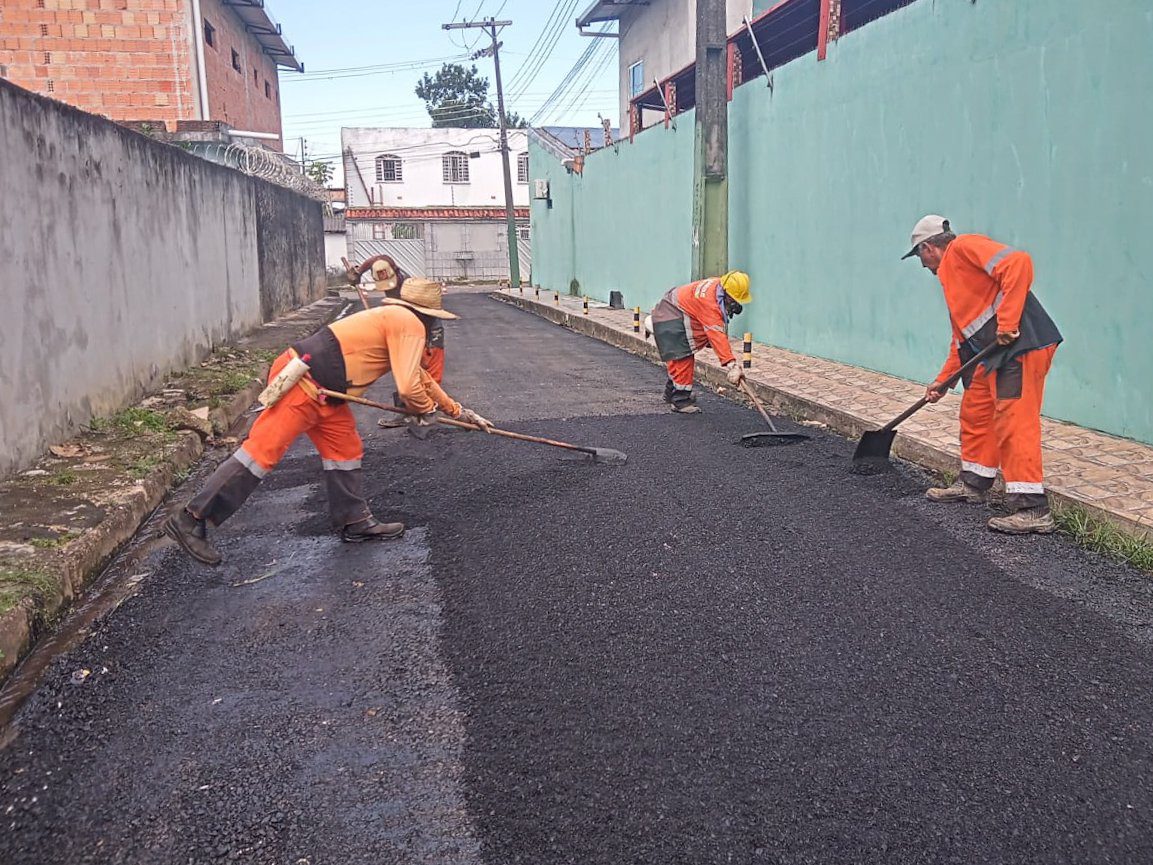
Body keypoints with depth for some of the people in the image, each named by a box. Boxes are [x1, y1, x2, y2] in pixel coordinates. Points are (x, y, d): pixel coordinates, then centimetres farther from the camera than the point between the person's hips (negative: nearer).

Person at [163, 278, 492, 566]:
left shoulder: (391, 319, 25)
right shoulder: (409, 324, -7)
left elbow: (420, 377, 35)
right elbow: (409, 387, -15)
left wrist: (458, 411, 39)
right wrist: (426, 410, 7)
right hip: (300, 383, -10)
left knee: (345, 448, 14)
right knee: (263, 450, -12)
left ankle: (355, 522, 22)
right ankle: (191, 520, -9)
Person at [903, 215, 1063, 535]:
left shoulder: (964, 246, -4)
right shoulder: (952, 275, 27)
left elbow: (1018, 262, -20)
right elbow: (962, 336, 32)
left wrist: (1006, 322, -24)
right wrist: (943, 381, 32)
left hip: (1020, 345, -11)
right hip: (994, 353, 11)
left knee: (1014, 422, -12)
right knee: (974, 412, 20)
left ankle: (1032, 509, -11)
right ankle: (973, 484, 35)